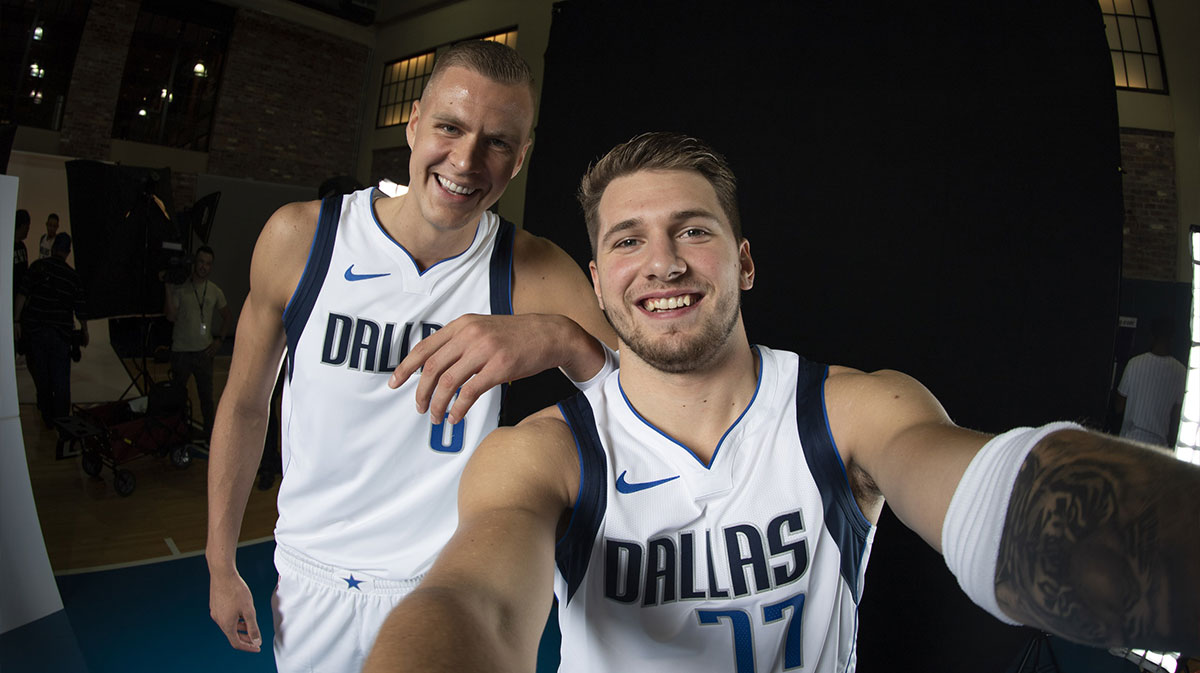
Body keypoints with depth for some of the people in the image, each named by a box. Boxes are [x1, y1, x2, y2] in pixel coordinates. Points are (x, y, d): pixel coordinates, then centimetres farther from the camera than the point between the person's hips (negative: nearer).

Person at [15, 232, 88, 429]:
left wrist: (17, 321, -6)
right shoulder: (73, 276, 2)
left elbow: (22, 294, -10)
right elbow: (80, 311, 4)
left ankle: (47, 417, 25)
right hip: (61, 334, -1)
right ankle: (61, 420, 9)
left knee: (41, 377, 14)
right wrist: (84, 332, 18)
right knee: (61, 380, 6)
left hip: (35, 330, 1)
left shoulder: (38, 266, 0)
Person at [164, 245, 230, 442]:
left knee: (206, 396, 9)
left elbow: (227, 318, 15)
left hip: (204, 351, 2)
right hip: (181, 351, -2)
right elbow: (171, 316, -14)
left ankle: (210, 433, 21)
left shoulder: (215, 291, 4)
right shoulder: (179, 288, -5)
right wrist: (168, 289, -18)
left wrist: (219, 339, 5)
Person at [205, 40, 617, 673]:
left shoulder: (538, 274, -15)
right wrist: (221, 567, 5)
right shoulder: (299, 238, -13)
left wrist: (563, 337, -40)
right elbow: (244, 404, -1)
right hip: (308, 580, 2)